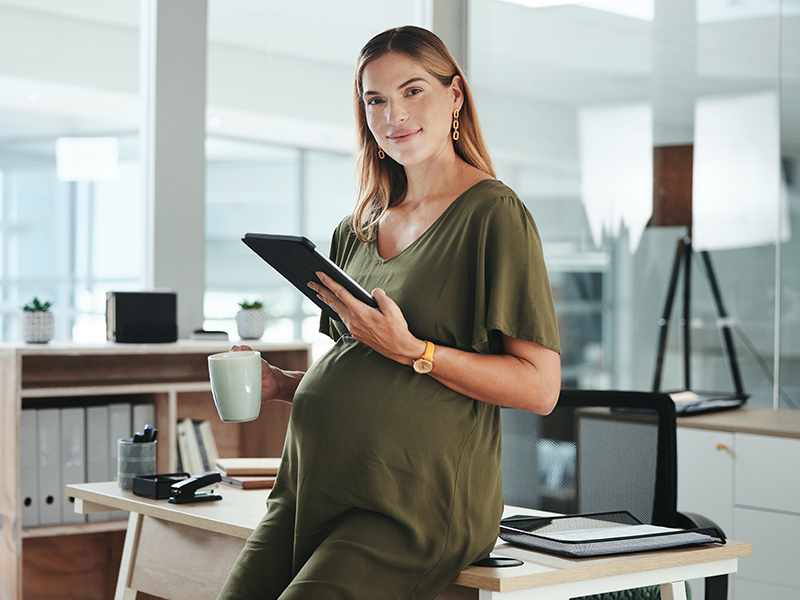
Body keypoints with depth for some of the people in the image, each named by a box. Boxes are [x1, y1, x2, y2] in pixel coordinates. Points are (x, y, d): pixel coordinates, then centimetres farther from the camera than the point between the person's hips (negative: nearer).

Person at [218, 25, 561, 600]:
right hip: (314, 488, 6)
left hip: (417, 501, -6)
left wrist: (411, 351, -19)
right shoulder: (356, 230, 16)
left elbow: (540, 388, -10)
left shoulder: (494, 215, -5)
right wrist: (283, 383, 6)